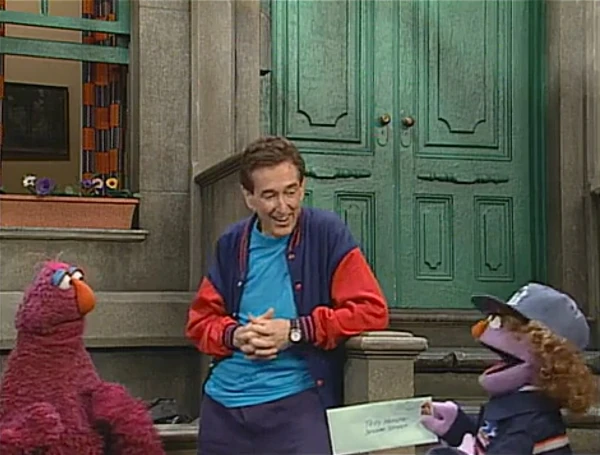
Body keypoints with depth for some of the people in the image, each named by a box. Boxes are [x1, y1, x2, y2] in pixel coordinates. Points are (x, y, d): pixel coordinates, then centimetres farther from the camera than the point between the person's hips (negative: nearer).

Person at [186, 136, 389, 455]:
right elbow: (200, 322, 14)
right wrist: (235, 336, -8)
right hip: (223, 401, 4)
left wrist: (294, 331, -15)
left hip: (295, 400, -4)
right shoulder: (231, 244, 9)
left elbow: (372, 311, -8)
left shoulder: (327, 234, -3)